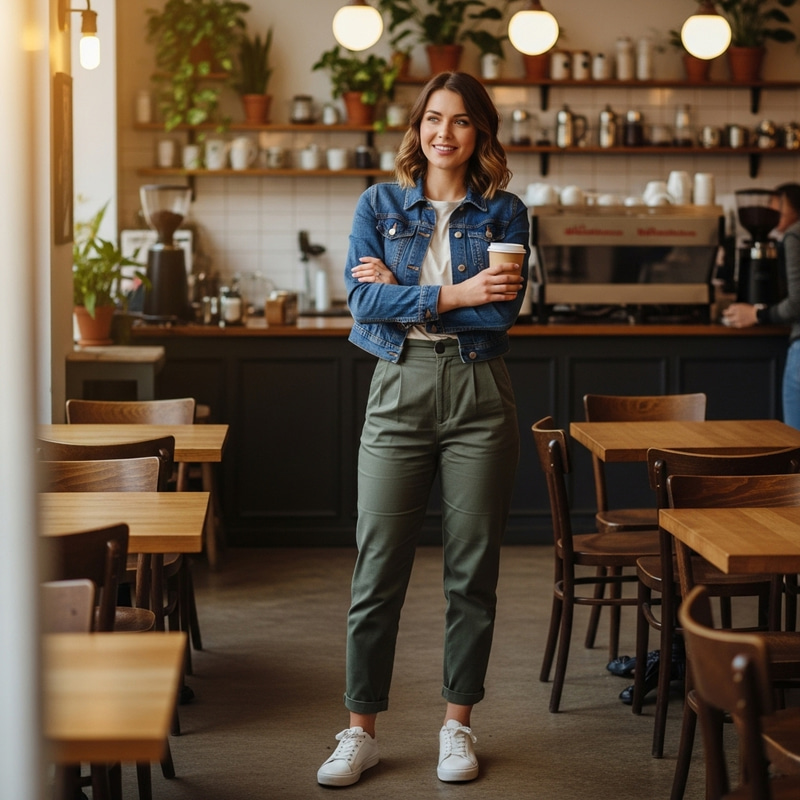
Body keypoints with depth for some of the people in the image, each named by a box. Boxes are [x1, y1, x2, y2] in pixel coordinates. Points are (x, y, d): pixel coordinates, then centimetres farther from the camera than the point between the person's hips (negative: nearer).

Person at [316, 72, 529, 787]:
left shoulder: (505, 213, 6)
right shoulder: (379, 205, 8)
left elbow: (502, 311, -9)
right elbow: (362, 299, -6)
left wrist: (402, 291, -8)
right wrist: (451, 294, -12)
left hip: (479, 396, 0)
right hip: (399, 388, 0)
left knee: (473, 567, 5)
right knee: (378, 568, 0)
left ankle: (458, 724, 18)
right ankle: (361, 730, 9)